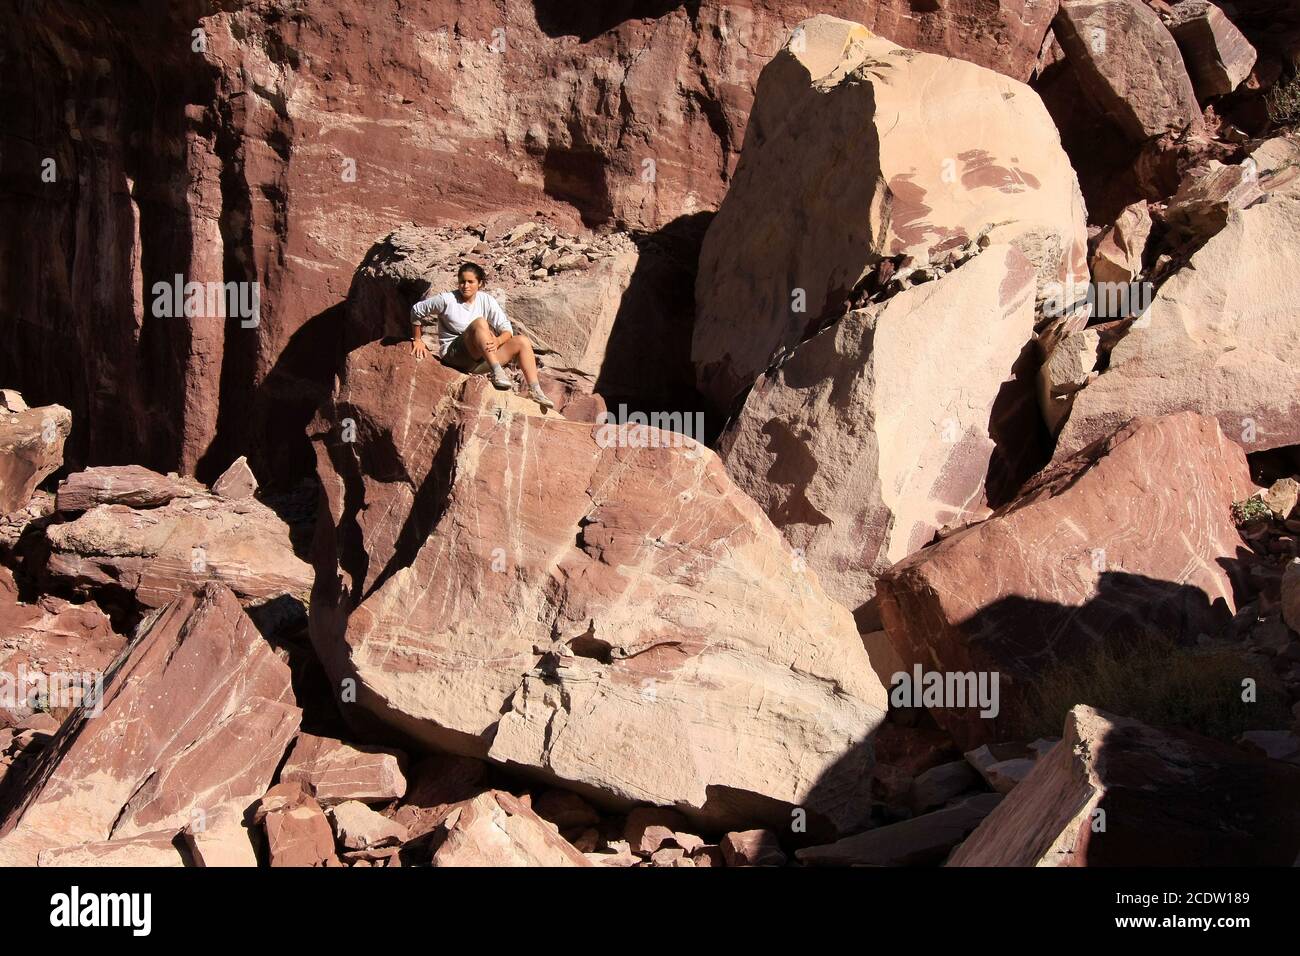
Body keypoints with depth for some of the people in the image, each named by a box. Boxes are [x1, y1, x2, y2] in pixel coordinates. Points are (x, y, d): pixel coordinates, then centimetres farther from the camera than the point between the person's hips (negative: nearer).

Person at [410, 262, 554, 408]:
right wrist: (417, 341, 6)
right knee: (480, 322, -31)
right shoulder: (447, 300, -6)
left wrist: (497, 341, -25)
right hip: (454, 355, -5)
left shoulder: (486, 301, 3)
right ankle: (496, 372, -40)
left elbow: (507, 330, -2)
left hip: (480, 360, 5)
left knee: (522, 341, -9)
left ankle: (535, 391, -17)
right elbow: (416, 310, 4)